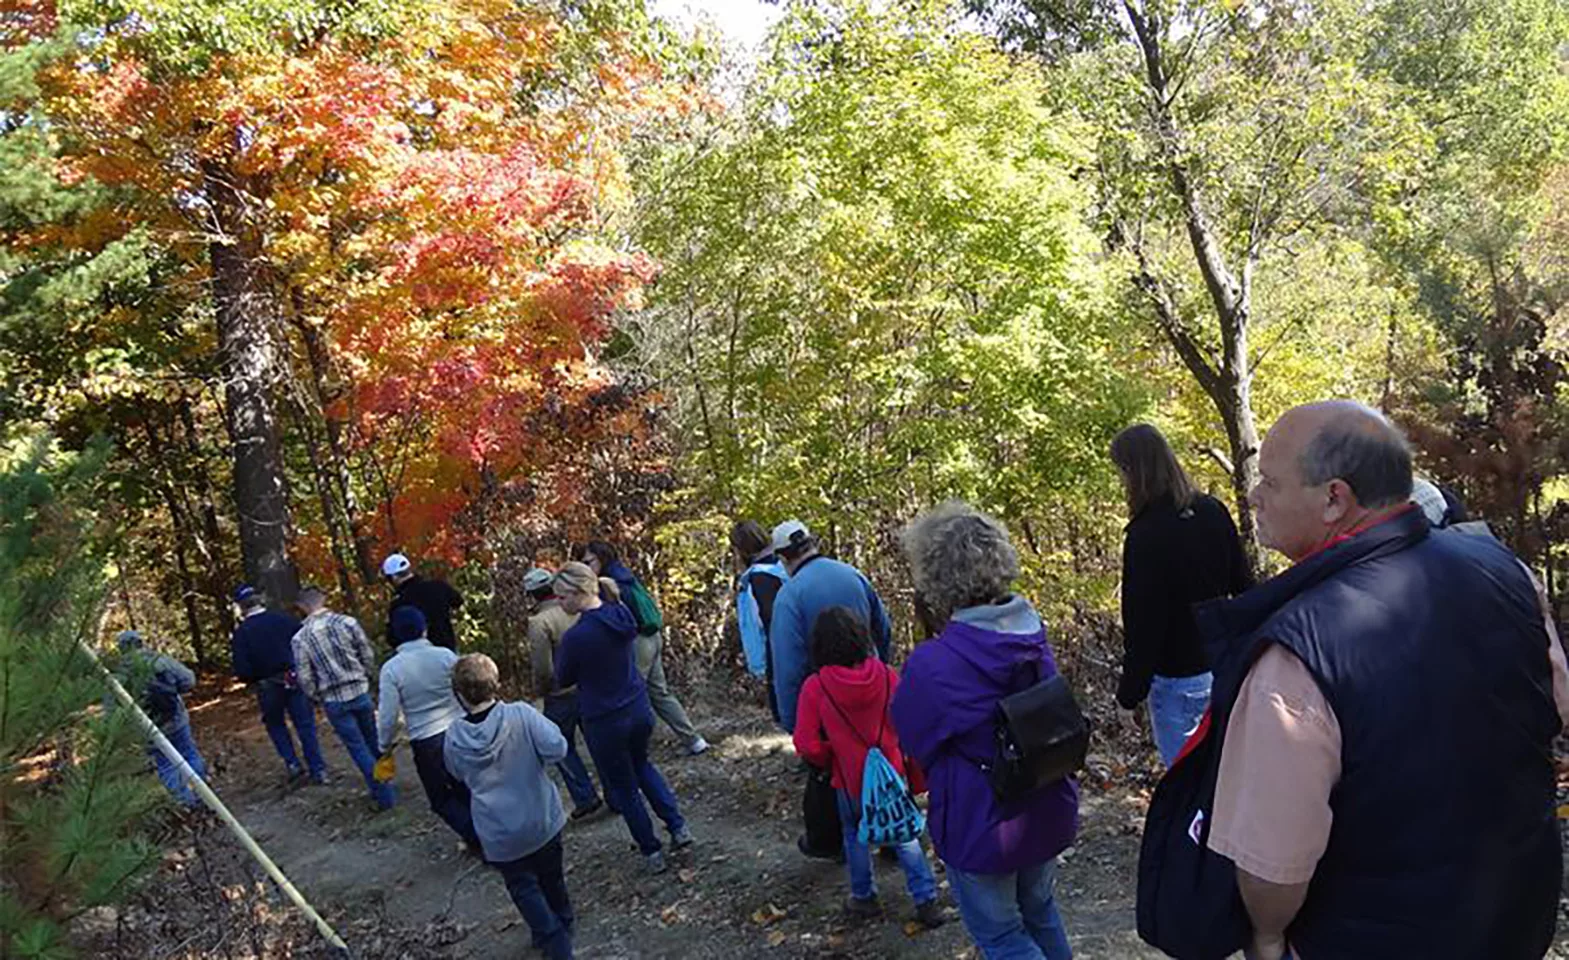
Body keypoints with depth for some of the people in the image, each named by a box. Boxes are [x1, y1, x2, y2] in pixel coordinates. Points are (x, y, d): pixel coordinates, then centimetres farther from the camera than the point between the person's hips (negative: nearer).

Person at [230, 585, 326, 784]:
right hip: (296, 679, 1)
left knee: (275, 725, 23)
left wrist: (255, 680, 8)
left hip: (268, 687, -1)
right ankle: (318, 770, 9)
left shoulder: (241, 632, -10)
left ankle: (292, 763, 13)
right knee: (306, 726, 9)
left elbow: (242, 670, -12)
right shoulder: (284, 619, -6)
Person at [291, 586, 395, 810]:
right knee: (373, 742, 19)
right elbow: (368, 655, -3)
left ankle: (384, 795, 8)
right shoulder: (347, 622, -8)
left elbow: (304, 678, -7)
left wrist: (317, 698, 10)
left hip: (333, 701, -1)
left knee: (358, 748, 8)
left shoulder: (300, 638, -9)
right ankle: (381, 786, 31)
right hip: (360, 691, 1)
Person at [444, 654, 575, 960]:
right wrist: (532, 756, -4)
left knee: (523, 887, 19)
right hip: (542, 821, 1)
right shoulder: (521, 715, -20)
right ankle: (563, 928, 44)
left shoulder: (454, 737, -11)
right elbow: (557, 749, -23)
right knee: (551, 878, 24)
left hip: (500, 835, -1)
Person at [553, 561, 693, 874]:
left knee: (623, 788, 15)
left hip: (604, 721, -6)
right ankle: (677, 825, 24)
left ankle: (652, 853, 26)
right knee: (640, 765, 32)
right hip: (639, 709, 6)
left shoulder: (576, 636, -25)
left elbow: (563, 680, -8)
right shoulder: (621, 614, -6)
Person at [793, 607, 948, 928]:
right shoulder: (886, 675, -12)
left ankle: (864, 897, 33)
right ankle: (926, 901, 16)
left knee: (856, 837, 20)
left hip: (850, 781, -1)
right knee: (905, 837, 15)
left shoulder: (815, 687, -18)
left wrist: (832, 761, 4)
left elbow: (808, 747, -16)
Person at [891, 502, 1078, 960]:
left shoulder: (931, 666, -27)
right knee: (1039, 913, 28)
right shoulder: (1034, 635, -7)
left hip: (982, 827, -6)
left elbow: (911, 740, -10)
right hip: (1047, 811, 7)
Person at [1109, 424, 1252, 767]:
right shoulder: (1214, 512, -1)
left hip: (1178, 678, -7)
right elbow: (1243, 584, 9)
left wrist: (1130, 689, -9)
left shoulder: (1145, 535, -23)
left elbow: (1142, 622, -19)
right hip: (1225, 667, 7)